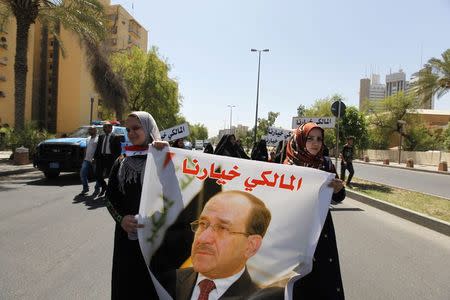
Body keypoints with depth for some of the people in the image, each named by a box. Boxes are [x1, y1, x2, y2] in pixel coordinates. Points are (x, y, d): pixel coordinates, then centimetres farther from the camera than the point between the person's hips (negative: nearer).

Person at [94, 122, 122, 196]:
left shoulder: (115, 137, -4)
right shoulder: (101, 136, 13)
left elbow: (119, 149, -6)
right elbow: (98, 147, 15)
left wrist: (115, 158, -14)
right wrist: (95, 157, 6)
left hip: (110, 158, -5)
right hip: (101, 157, 5)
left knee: (110, 175, 3)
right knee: (98, 174, 5)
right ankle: (104, 187, 29)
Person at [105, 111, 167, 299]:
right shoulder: (122, 162, 9)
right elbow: (110, 197, 9)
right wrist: (121, 218, -9)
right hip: (127, 235, 4)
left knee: (154, 284, 2)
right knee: (126, 281, 11)